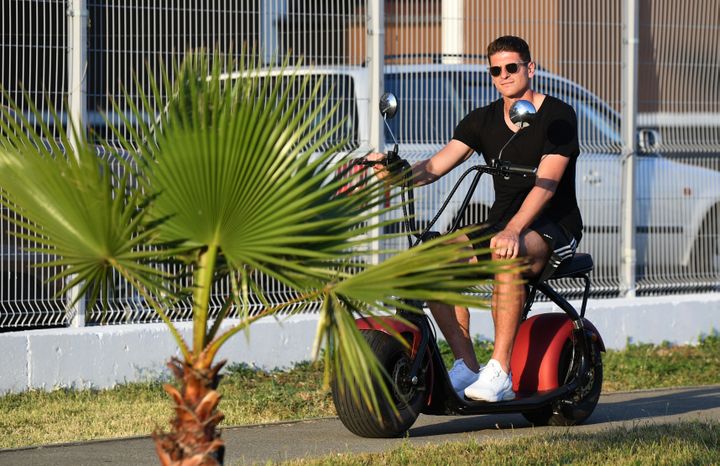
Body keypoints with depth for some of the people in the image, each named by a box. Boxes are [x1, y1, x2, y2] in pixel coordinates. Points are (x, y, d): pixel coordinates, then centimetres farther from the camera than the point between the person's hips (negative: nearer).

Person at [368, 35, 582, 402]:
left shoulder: (558, 117, -7)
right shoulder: (482, 120, 9)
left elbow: (546, 183, -21)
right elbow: (436, 166, -3)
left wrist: (513, 230, -37)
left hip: (554, 228, -6)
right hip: (501, 225, 6)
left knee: (507, 255, -39)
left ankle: (500, 372, -38)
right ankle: (466, 366, -14)